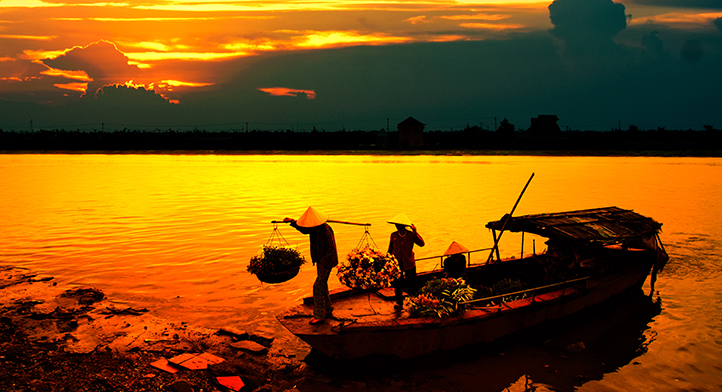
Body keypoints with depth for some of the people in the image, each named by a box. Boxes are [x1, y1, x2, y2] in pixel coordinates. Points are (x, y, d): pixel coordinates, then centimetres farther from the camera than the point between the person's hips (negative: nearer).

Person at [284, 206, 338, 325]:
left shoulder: (326, 230, -24)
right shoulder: (314, 229, 2)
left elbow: (332, 248, -22)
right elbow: (304, 229, 24)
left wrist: (322, 262, -25)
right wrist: (292, 221, 14)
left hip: (327, 261, -9)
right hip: (320, 260, 9)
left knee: (318, 287, -7)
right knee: (322, 286, 16)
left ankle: (319, 315, 1)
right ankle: (328, 310, 29)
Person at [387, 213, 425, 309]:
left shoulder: (411, 235, -3)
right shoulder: (393, 235, 1)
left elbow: (422, 243, -16)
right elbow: (390, 250, 9)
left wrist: (415, 232, -22)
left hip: (409, 263, -1)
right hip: (396, 263, 1)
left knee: (411, 285, 2)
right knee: (397, 284, 3)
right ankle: (399, 303, 19)